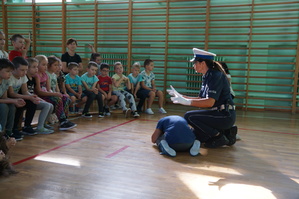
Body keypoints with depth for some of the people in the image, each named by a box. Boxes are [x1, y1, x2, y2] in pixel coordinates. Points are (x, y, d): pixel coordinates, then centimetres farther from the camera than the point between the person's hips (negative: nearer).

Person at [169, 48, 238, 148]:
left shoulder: (216, 76, -17)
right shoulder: (207, 77, 12)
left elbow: (210, 102, -27)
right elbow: (200, 99, 13)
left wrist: (187, 101, -27)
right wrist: (180, 96, 10)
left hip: (225, 116, -10)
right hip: (220, 114, 10)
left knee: (189, 116, -19)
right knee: (198, 136, 12)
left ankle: (219, 136, -8)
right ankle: (226, 133, 15)